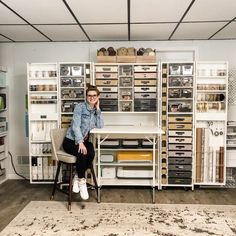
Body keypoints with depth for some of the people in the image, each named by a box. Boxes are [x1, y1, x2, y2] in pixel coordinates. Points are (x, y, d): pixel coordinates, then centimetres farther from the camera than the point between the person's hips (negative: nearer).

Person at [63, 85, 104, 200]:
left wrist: (98, 109, -8)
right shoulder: (80, 106, -8)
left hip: (84, 140, 5)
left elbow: (100, 126, -7)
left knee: (91, 154, -28)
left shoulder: (96, 110, 9)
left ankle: (77, 177, -8)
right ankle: (82, 181, -16)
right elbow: (75, 126, -18)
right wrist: (80, 142, -31)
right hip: (71, 140, -4)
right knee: (82, 153, -34)